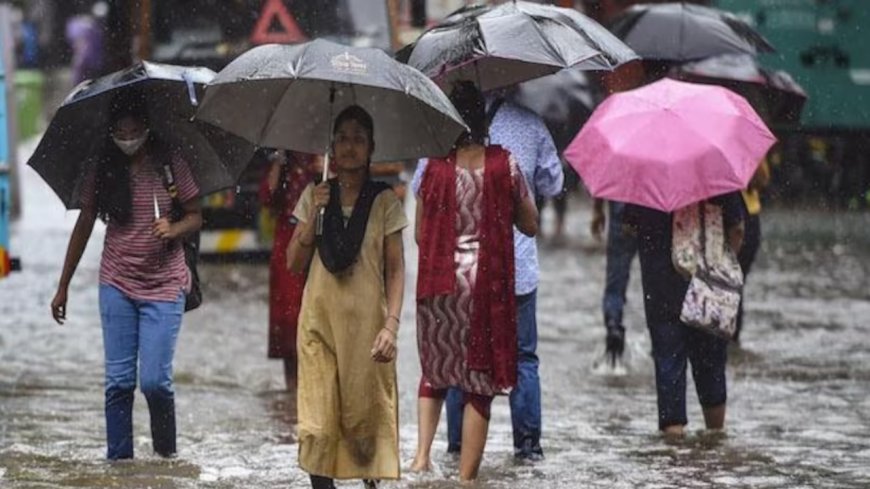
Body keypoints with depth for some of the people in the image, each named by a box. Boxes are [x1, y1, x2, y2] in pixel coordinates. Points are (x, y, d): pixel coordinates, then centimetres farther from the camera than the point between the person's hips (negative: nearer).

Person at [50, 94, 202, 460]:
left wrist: (173, 230, -21)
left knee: (154, 380, -8)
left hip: (164, 285, -2)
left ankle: (166, 452, 16)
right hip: (117, 284, 2)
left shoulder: (169, 165, -4)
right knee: (118, 381, 1)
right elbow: (84, 226, 9)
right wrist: (63, 287, 11)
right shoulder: (104, 170, 1)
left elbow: (195, 217, 2)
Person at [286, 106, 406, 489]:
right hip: (319, 320, 2)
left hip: (366, 324, -2)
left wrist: (391, 324, -12)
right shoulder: (315, 196, 8)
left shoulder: (384, 202, 1)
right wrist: (314, 215, -7)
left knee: (366, 411, -1)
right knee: (318, 418, -4)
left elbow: (396, 270, -1)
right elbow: (294, 263, 6)